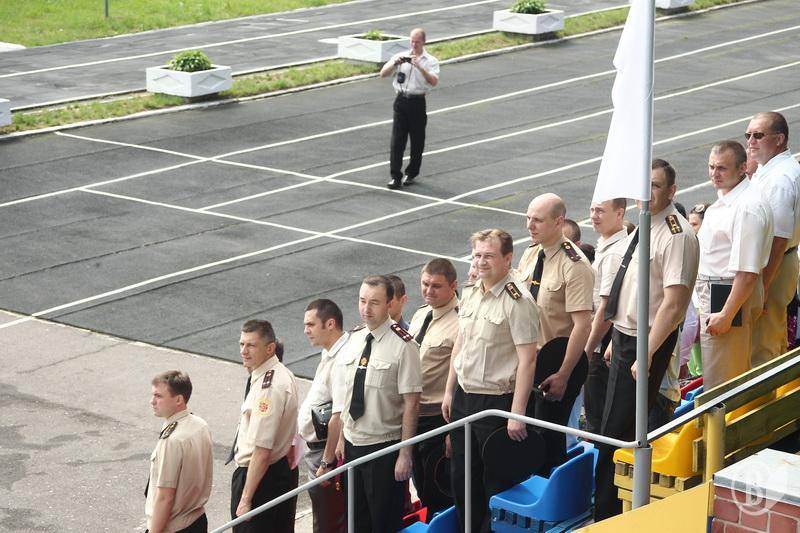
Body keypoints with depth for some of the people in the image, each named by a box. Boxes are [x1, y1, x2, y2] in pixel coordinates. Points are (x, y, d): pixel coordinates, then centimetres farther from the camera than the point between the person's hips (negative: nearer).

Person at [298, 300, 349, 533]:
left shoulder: (341, 361, -23)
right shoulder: (329, 356, 10)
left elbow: (339, 417, -26)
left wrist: (327, 463, -23)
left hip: (327, 452, -10)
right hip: (317, 449, 10)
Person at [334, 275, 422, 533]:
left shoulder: (403, 346, -15)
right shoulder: (354, 339, 5)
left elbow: (411, 404, -15)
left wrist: (405, 454, -16)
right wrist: (342, 439, 13)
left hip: (385, 446, -6)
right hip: (353, 444, 6)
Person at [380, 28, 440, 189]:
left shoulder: (431, 61, 1)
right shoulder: (400, 56, 9)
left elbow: (434, 81, -15)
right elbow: (383, 74, 3)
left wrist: (419, 66, -24)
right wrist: (395, 63, -15)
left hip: (417, 102, -1)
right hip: (401, 101, 1)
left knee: (417, 141, 7)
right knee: (397, 140, -5)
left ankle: (412, 173, 22)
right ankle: (395, 176, -5)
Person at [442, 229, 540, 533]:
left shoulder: (517, 301, -17)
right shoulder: (470, 292, 7)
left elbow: (527, 360, -19)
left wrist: (517, 414, -21)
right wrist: (449, 391, 16)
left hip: (496, 401, -8)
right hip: (463, 396, 8)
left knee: (495, 483, 4)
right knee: (461, 479, 16)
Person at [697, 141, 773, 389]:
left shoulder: (748, 207, -22)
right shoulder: (721, 202, 10)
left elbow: (747, 272, -26)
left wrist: (726, 314, -26)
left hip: (731, 296, -10)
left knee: (719, 384, -3)